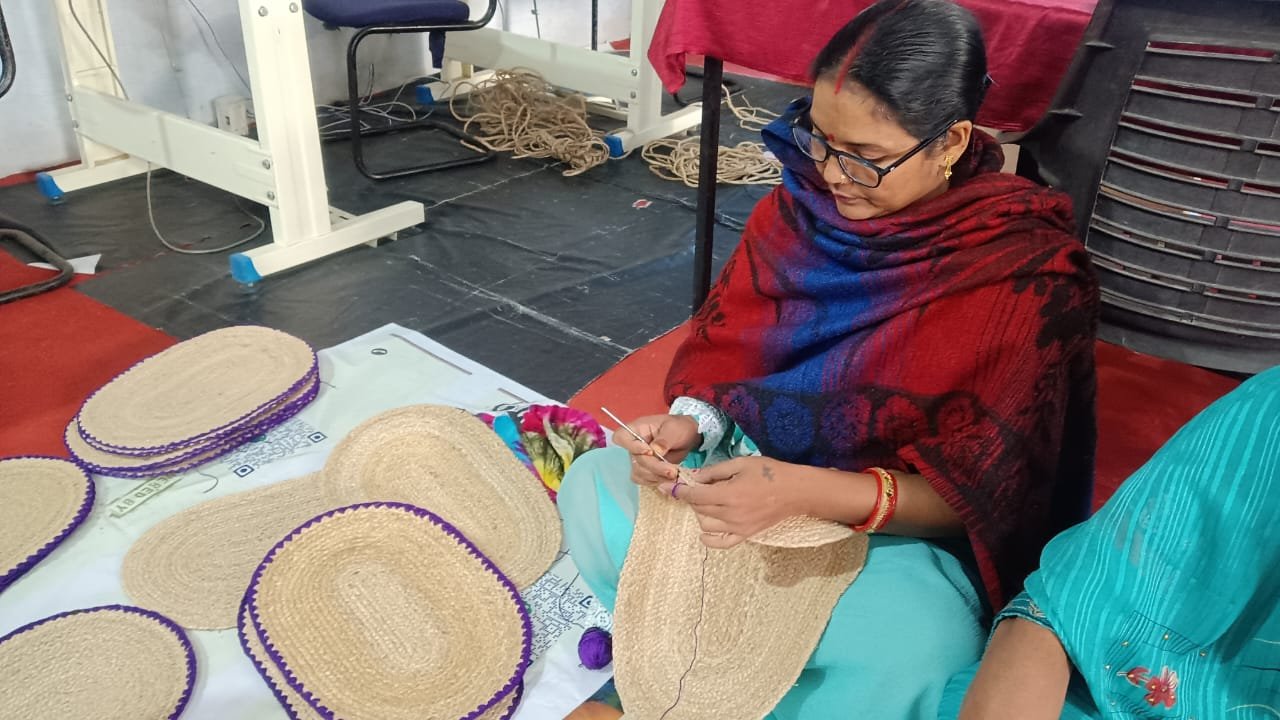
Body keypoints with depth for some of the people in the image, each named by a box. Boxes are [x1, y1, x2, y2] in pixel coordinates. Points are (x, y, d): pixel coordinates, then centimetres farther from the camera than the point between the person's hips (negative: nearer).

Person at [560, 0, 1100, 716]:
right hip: (761, 466, 5)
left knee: (901, 661, -34)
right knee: (592, 492, -13)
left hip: (902, 524, -4)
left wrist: (806, 492, -32)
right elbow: (727, 345, 4)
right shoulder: (803, 201, -5)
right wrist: (695, 421, -20)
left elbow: (981, 491, -18)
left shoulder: (1033, 274, -19)